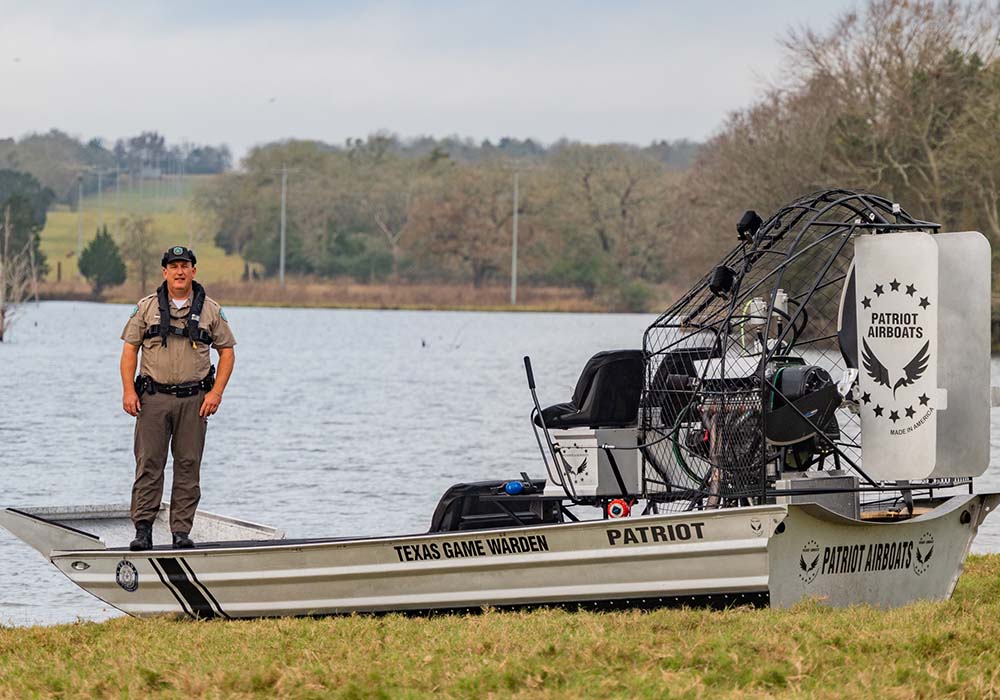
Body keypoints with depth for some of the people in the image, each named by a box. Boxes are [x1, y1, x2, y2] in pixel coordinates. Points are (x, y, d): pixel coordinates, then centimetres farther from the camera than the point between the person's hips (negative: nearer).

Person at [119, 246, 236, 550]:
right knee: (148, 464, -5)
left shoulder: (210, 310, 7)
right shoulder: (147, 307, 6)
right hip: (153, 397, 0)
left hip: (194, 399, 0)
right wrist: (128, 390, -4)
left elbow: (227, 352, 9)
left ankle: (182, 531, 5)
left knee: (188, 466, 1)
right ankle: (142, 530, -3)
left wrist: (216, 393, -2)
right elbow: (130, 349, 7)